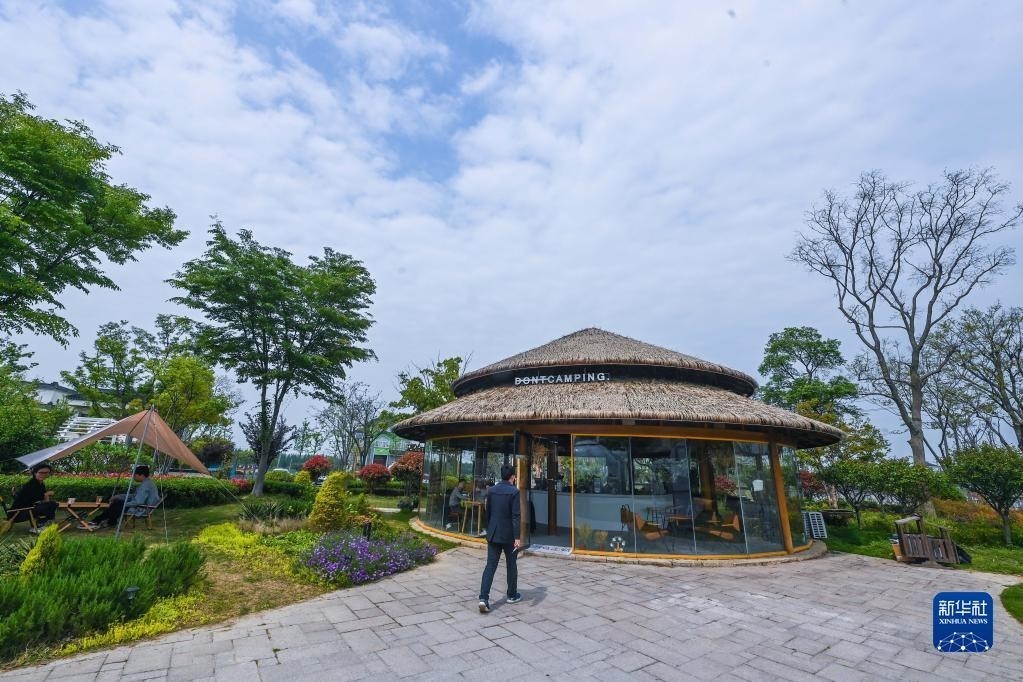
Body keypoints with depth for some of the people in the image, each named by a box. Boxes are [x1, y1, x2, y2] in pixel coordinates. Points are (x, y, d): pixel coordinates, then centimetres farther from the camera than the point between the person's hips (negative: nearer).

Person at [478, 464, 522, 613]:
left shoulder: (491, 490, 3)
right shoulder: (514, 491, -14)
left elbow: (488, 513, 12)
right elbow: (516, 516, -18)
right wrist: (517, 537, -17)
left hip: (493, 534, 4)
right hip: (508, 535, -4)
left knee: (490, 566, 5)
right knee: (511, 566, 15)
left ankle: (484, 598, -6)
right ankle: (512, 595, 29)